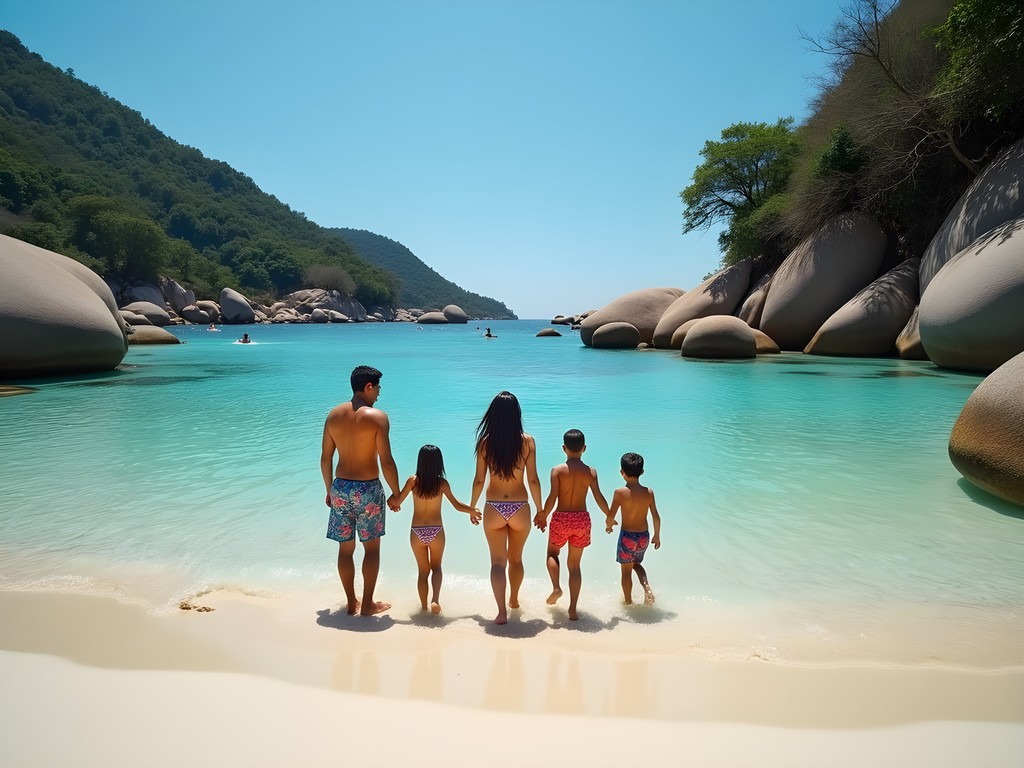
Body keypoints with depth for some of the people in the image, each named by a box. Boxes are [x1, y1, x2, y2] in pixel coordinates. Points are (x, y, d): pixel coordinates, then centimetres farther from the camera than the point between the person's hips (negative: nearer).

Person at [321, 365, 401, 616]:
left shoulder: (334, 414, 1)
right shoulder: (377, 416, -14)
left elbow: (325, 458, 6)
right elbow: (387, 462, -15)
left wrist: (330, 490, 18)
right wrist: (396, 494, -3)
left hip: (341, 487, 5)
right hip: (368, 489, -4)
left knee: (345, 548, 14)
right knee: (372, 547, 11)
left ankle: (351, 602, 25)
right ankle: (368, 604, 18)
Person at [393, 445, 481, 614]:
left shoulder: (413, 480, -8)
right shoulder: (442, 483, -8)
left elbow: (397, 502, -7)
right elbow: (457, 505, -3)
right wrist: (473, 510, 14)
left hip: (417, 532, 0)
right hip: (436, 531, 0)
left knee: (423, 571, 17)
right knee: (436, 568, 18)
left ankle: (424, 606, 20)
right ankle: (435, 599, -4)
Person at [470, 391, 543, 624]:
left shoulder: (485, 442, -7)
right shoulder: (527, 441, -8)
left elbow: (479, 480, -2)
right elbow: (533, 480, -6)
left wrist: (472, 507, 13)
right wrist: (540, 510, 6)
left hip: (494, 509, -1)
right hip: (519, 509, 1)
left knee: (497, 561, 7)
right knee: (516, 558, 22)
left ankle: (502, 611, -5)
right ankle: (513, 600, 41)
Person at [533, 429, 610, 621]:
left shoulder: (557, 470, -9)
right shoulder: (591, 472, -4)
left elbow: (552, 497, -14)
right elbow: (599, 497, -7)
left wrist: (543, 516, 1)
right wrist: (609, 517, 8)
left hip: (561, 518, -2)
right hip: (582, 519, 2)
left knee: (552, 553, 24)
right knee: (574, 564, 12)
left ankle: (556, 587, 0)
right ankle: (573, 610, 10)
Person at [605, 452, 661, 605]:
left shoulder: (620, 492, -17)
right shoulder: (649, 492, -6)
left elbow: (610, 517, -18)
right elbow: (656, 517, -1)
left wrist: (609, 526, 4)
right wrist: (657, 535, 14)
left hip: (627, 536, -4)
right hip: (644, 536, 4)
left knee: (626, 571, 15)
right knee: (636, 563, 28)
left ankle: (628, 602, 27)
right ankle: (647, 588, 7)